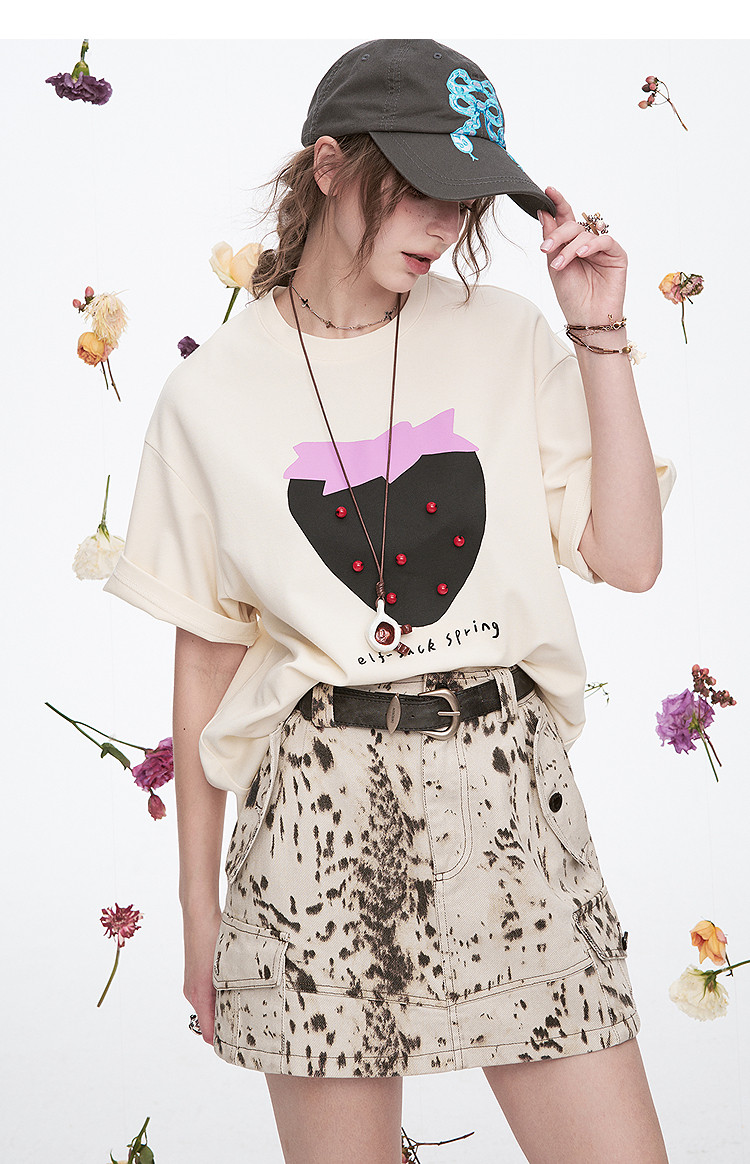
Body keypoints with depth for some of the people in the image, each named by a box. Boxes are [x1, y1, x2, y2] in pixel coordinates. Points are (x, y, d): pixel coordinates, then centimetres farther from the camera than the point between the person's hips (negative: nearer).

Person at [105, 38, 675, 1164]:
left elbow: (628, 557, 3)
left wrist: (600, 334, -2)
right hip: (320, 801, -1)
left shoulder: (503, 334, 5)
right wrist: (198, 902, 9)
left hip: (506, 787, 2)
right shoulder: (213, 396, 1)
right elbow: (207, 652, 7)